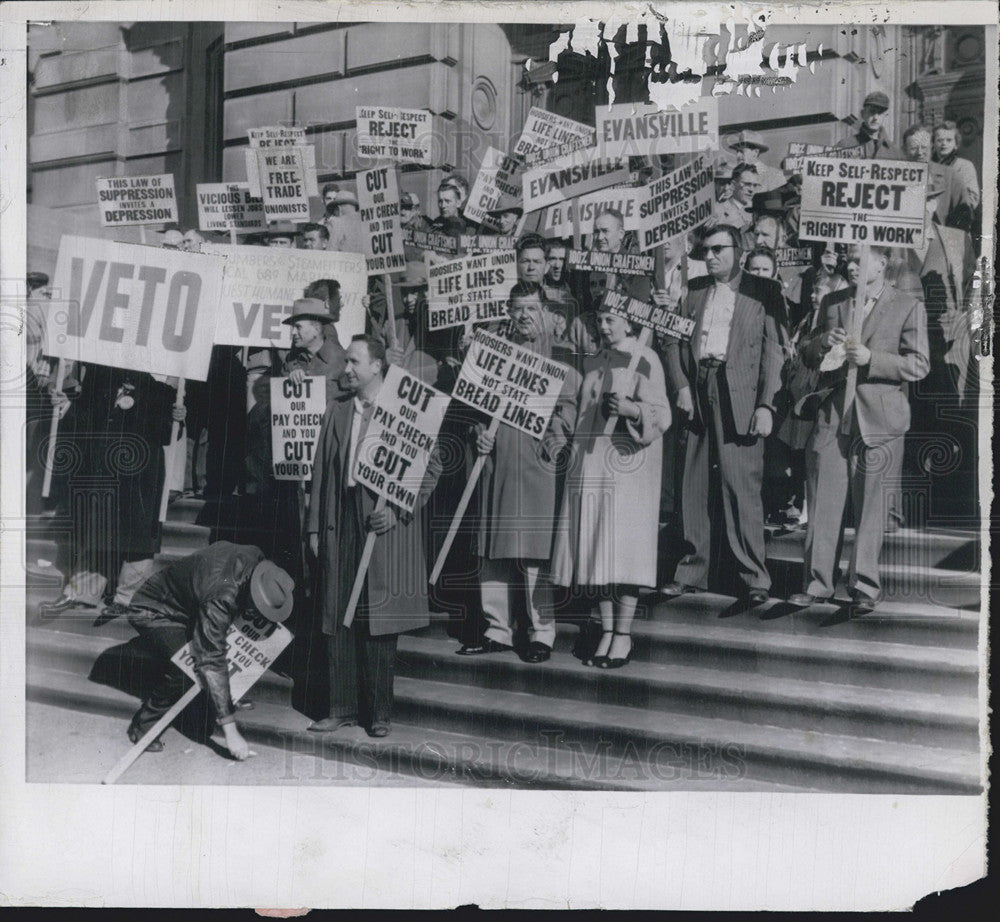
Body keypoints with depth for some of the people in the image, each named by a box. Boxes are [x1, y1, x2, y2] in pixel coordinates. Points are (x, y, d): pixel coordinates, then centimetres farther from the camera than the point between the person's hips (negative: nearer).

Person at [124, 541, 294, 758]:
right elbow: (212, 663, -40)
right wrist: (230, 731, -40)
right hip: (154, 613, -9)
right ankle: (143, 727, -5)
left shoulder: (255, 557, -19)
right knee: (182, 672, -25)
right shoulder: (220, 599, -41)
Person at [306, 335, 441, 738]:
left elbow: (431, 465, -3)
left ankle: (379, 711, 12)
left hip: (383, 524, -4)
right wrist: (315, 527, 10)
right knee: (338, 618, 6)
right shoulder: (337, 410, 12)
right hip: (341, 523, 5)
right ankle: (343, 707, 17)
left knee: (379, 621, 0)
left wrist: (399, 509, -10)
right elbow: (321, 470, 14)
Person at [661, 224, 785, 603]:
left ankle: (753, 577, 2)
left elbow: (772, 349, 0)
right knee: (692, 485, 5)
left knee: (742, 485, -6)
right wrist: (682, 386, -1)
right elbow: (674, 340, 14)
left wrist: (766, 405, -9)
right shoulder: (694, 289, 17)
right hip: (696, 391, 4)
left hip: (739, 396, -4)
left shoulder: (763, 291, 5)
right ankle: (691, 571, 14)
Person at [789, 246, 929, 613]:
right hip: (831, 417, 3)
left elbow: (919, 365, -2)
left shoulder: (909, 308, 5)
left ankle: (865, 587, 13)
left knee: (870, 508, 1)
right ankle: (817, 583, 10)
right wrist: (822, 342, -5)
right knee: (823, 504, 2)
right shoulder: (831, 303, 16)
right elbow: (807, 357, 18)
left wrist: (870, 358, -15)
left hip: (877, 419, -3)